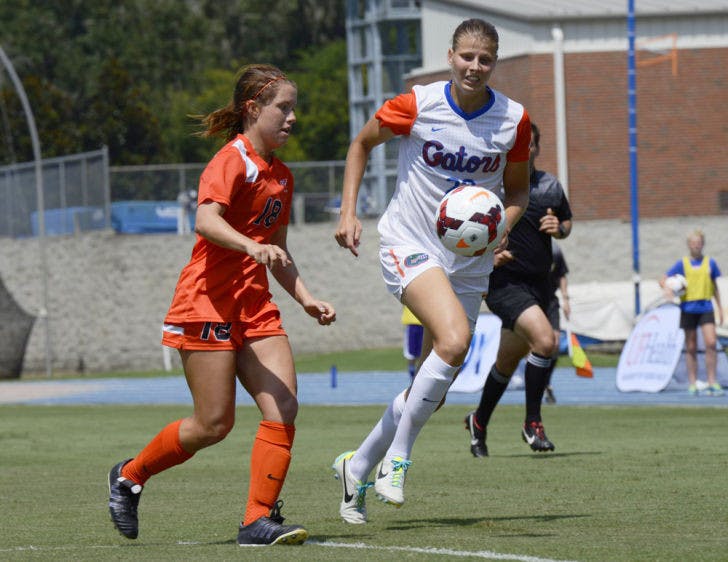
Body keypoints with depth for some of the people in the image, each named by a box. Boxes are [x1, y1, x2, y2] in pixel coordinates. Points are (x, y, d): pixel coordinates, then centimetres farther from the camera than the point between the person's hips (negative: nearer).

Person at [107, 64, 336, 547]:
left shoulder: (281, 176, 17)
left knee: (284, 407, -10)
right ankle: (130, 475, 16)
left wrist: (306, 299, 15)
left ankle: (259, 520, -9)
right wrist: (253, 246, -41)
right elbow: (206, 220, -27)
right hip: (208, 302, -8)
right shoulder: (233, 160, -9)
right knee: (215, 424, -6)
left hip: (255, 306, 8)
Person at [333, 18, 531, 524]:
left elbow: (518, 188, 12)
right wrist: (349, 212, -4)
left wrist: (503, 226, -9)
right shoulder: (417, 106, -11)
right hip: (410, 248, -4)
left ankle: (358, 467, 27)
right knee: (454, 338, -30)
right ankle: (396, 459, -16)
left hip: (470, 261, 4)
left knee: (432, 391, 6)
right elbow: (362, 144, 6)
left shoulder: (514, 120, -3)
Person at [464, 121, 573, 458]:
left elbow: (567, 222, 22)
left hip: (539, 285, 6)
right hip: (504, 282, -6)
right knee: (545, 339, -25)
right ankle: (532, 423, -12)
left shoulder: (550, 186, 7)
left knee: (508, 361, 17)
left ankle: (479, 421, 40)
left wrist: (559, 228, -1)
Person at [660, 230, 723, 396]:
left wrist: (720, 308, 16)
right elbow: (663, 280, 3)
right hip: (688, 309, 0)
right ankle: (692, 384, 12)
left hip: (706, 308, 0)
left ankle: (712, 383, -8)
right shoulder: (682, 264, 3)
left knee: (711, 343, -13)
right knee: (691, 348, 4)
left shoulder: (710, 263, 8)